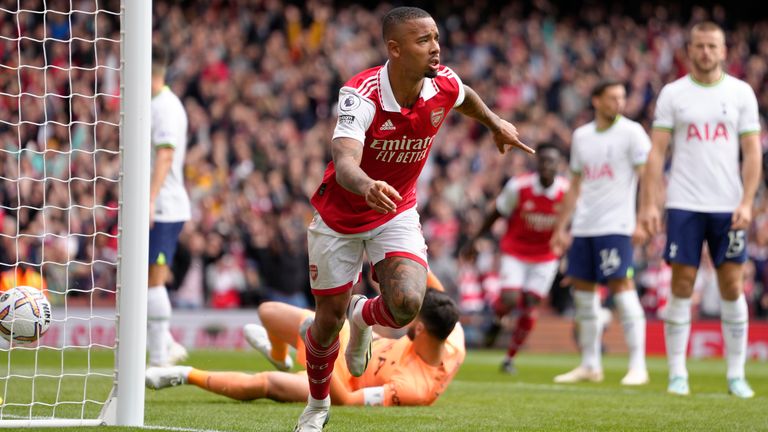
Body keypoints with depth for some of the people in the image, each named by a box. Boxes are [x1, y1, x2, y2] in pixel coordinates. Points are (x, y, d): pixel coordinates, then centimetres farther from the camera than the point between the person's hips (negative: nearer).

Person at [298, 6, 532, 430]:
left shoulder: (444, 85, -16)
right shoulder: (360, 94, -31)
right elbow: (345, 161, -47)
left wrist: (495, 122, 21)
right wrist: (367, 187, -66)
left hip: (396, 213, 3)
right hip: (339, 217, -3)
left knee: (407, 303, -22)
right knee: (329, 319, 7)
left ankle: (364, 316, 17)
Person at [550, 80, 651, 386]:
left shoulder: (631, 132, -3)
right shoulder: (581, 136, 14)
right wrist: (561, 228, 19)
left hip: (615, 226, -6)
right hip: (583, 228, 6)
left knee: (622, 286, -12)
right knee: (582, 291, 7)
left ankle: (638, 366, -9)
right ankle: (590, 366, 16)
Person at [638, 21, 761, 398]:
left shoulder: (741, 93, 5)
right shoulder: (672, 94, 4)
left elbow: (752, 151, 4)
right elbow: (657, 151, 2)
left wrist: (747, 203, -7)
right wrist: (649, 204, -7)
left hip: (728, 207, 1)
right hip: (684, 206, -1)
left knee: (732, 288, 1)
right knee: (682, 286, -1)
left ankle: (736, 376, 7)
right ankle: (677, 374, 3)